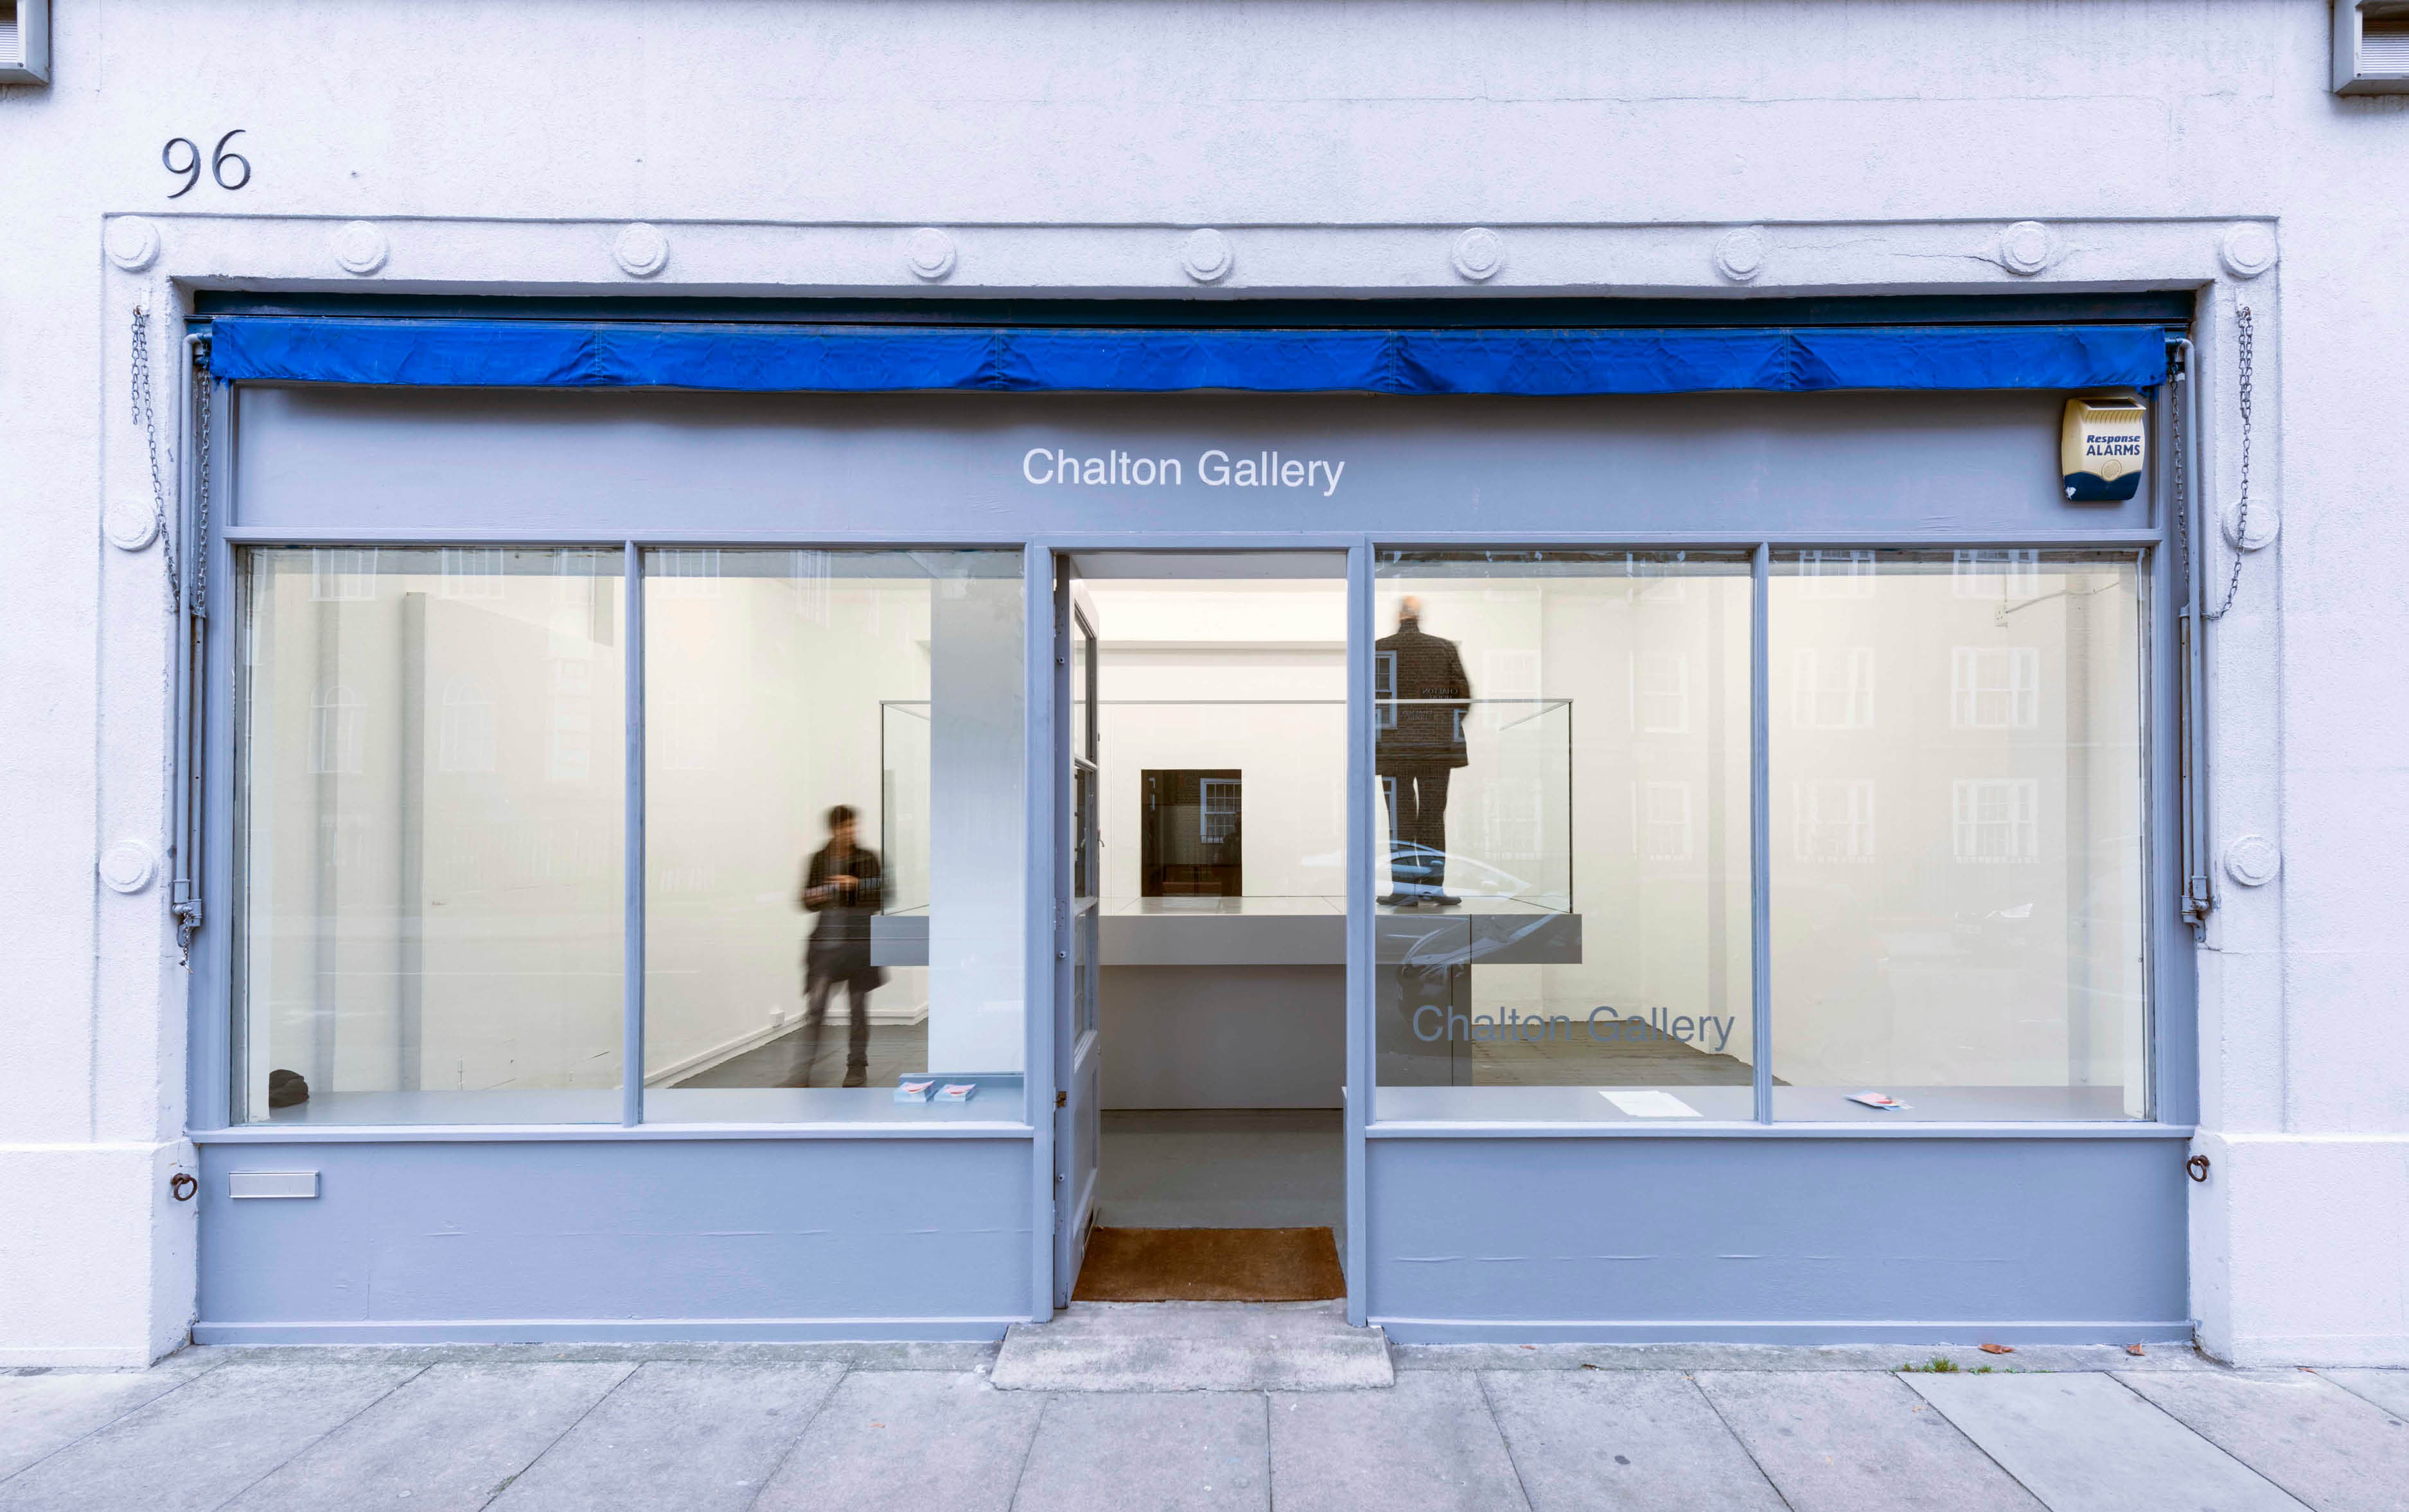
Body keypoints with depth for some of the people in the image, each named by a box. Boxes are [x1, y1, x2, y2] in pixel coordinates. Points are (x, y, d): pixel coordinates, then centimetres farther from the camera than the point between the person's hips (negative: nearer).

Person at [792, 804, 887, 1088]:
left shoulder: (867, 858, 0)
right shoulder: (818, 860, 5)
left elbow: (880, 897, -4)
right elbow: (809, 902, 10)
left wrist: (856, 884, -18)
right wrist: (811, 900, -12)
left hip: (859, 939, -1)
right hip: (826, 941, 1)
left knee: (858, 1006, 7)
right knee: (815, 1006, -6)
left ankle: (857, 1066, 20)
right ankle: (802, 1072, -5)